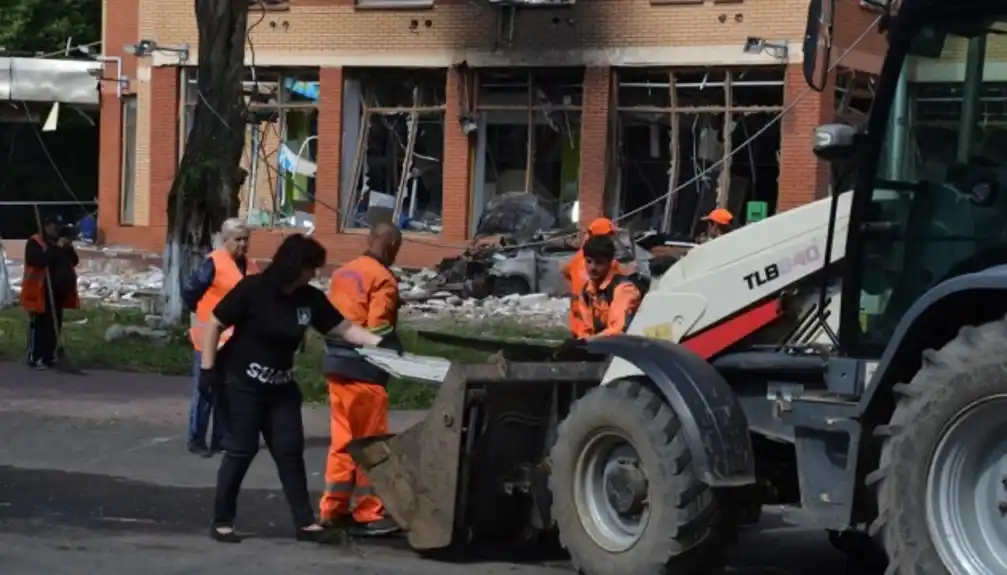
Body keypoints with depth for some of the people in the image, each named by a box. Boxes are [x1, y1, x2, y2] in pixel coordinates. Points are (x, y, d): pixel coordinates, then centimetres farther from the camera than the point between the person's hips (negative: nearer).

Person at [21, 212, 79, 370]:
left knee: (55, 325, 11)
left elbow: (74, 261, 17)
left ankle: (49, 356, 19)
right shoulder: (35, 243, -10)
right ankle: (35, 358, -8)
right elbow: (37, 260, -27)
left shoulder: (61, 242, 17)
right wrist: (56, 248, -24)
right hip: (41, 294, -8)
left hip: (58, 293, 8)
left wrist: (69, 249, -3)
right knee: (40, 325, -10)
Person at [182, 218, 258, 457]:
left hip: (236, 341, 7)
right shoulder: (213, 264, -12)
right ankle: (196, 440, 5)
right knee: (206, 392, -2)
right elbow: (189, 292, -10)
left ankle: (221, 439, 20)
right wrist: (203, 318, -1)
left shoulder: (250, 267, 10)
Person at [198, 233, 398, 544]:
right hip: (242, 382, -6)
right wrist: (208, 368, -16)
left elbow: (344, 328, 1)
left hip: (281, 385, 6)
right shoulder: (252, 289, -18)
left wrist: (379, 342, -13)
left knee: (290, 450, 4)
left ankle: (305, 522, 7)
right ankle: (221, 521, 7)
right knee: (241, 450, -4)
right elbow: (214, 324, -13)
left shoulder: (310, 298, -3)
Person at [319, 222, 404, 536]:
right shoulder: (383, 279, -11)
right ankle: (369, 514, 2)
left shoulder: (343, 273, 13)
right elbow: (379, 330, -17)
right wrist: (400, 354, -4)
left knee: (342, 439, 15)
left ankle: (333, 508, 18)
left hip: (336, 364, 8)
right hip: (363, 370, -8)